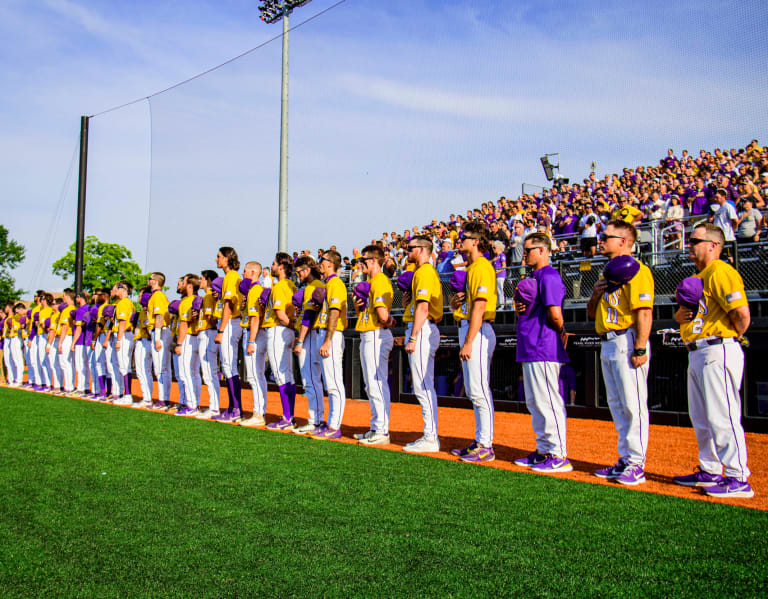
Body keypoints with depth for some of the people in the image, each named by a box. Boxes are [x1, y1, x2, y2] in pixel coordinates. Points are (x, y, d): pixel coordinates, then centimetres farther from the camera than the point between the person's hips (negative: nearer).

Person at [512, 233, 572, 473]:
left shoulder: (549, 276, -13)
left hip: (544, 350, -11)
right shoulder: (534, 277, 19)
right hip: (530, 351, 11)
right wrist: (518, 308, 3)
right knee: (535, 403, 15)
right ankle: (543, 451, 23)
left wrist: (561, 333, -4)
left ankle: (559, 456, -2)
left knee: (548, 402, -7)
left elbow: (554, 314, -22)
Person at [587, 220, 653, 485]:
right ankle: (625, 460, 21)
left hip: (627, 341, -10)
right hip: (607, 342, 10)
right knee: (617, 405, 13)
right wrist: (596, 295, 2)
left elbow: (645, 312, -19)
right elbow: (592, 313, 23)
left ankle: (636, 464, -1)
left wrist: (640, 349, -24)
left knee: (633, 403, -6)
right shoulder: (609, 273, 20)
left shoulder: (636, 270, -10)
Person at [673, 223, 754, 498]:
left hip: (717, 351, -11)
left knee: (722, 417, -9)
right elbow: (683, 313, 26)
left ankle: (738, 479, -4)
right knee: (701, 418, 15)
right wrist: (680, 314, 3)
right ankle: (710, 472, 25)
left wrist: (734, 337, -6)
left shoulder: (721, 272, -12)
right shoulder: (697, 277, 19)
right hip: (696, 353, 11)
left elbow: (742, 313, -22)